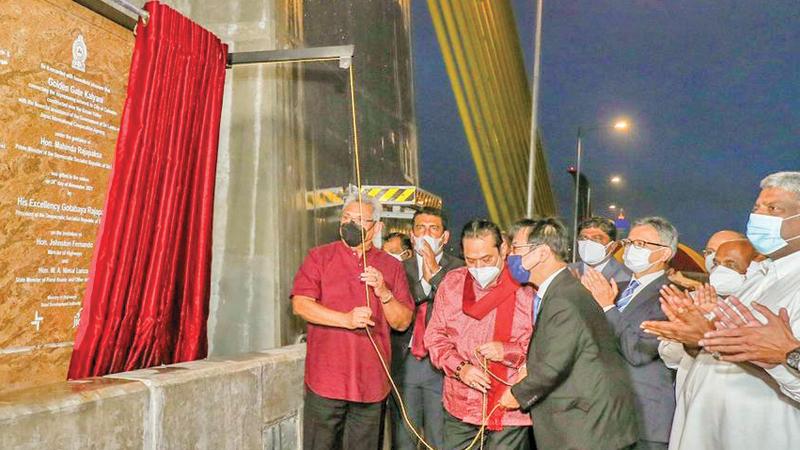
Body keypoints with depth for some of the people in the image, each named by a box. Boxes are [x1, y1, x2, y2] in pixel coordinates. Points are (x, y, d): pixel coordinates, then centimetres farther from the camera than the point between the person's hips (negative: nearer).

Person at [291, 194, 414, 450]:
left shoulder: (391, 267, 8)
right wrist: (346, 319, -20)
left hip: (370, 382, 2)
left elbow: (403, 322, 5)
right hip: (326, 379, -2)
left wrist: (383, 292, -12)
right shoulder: (320, 257, 3)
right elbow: (300, 304, -8)